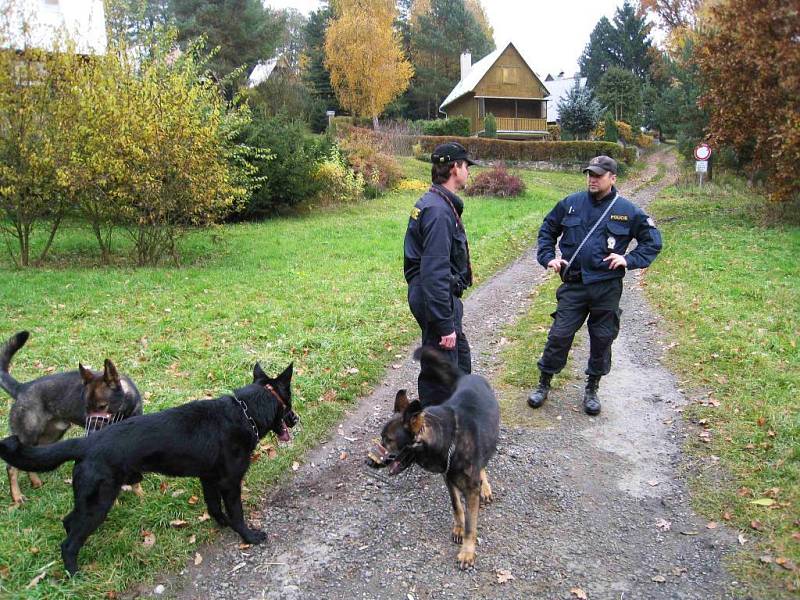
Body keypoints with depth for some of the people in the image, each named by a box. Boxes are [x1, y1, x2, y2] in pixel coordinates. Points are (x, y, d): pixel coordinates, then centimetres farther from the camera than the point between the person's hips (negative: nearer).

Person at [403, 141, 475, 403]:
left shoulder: (431, 202, 11)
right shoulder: (439, 210, -23)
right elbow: (435, 273, -28)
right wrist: (445, 325, -26)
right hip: (437, 300, -11)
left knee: (460, 361, 25)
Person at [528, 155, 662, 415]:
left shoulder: (627, 211, -2)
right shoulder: (570, 204, 2)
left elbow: (653, 241, 6)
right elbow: (547, 230, 15)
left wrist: (629, 260, -7)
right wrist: (548, 257, 3)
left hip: (607, 288, 0)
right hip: (573, 285, 0)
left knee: (602, 339, 10)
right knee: (559, 335, 0)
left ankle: (592, 389, 28)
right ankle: (544, 384, 17)